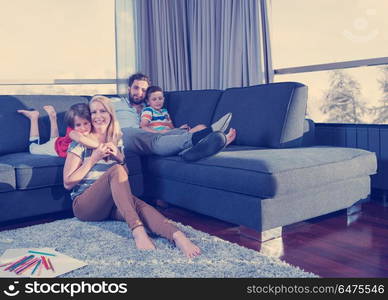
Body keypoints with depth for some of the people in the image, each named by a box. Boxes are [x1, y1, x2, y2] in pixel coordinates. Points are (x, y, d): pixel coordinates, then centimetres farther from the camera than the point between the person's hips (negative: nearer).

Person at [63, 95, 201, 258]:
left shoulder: (116, 140, 13)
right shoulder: (81, 142, 0)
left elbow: (124, 176, 19)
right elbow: (68, 183, -5)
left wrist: (119, 157, -1)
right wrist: (94, 158, -13)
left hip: (111, 204, 4)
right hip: (85, 205, -3)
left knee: (138, 204, -33)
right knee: (116, 170, -32)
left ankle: (178, 236, -56)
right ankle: (137, 230, -46)